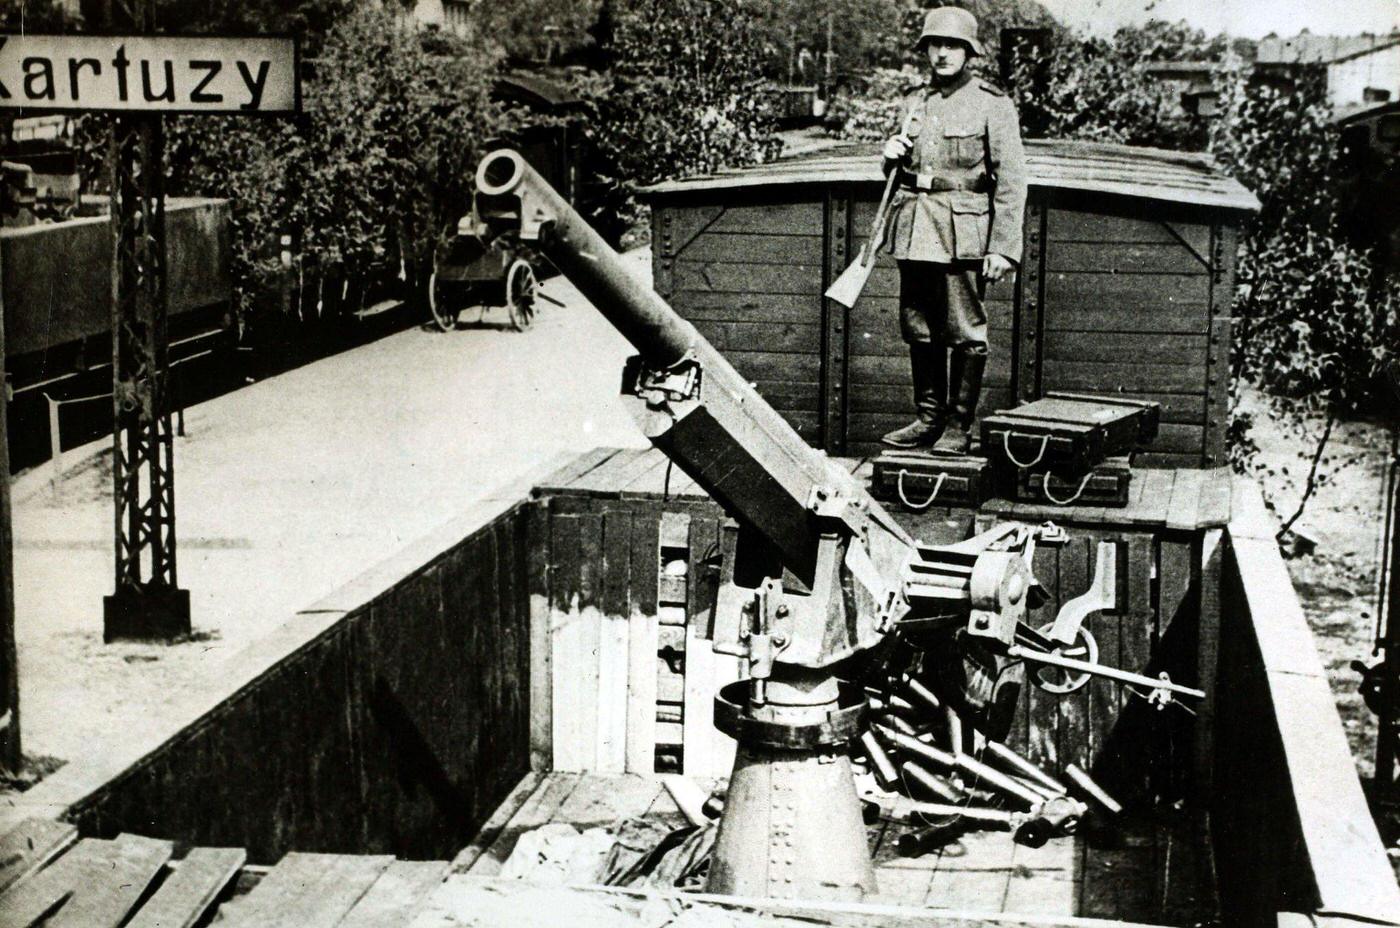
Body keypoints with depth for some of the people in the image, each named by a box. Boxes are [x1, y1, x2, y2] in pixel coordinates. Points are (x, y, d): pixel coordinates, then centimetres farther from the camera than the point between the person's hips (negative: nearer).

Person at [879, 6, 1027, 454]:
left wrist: (1003, 248, -13)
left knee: (965, 333, -2)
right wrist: (892, 155, 0)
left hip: (962, 233, -5)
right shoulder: (914, 101, 13)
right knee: (919, 329, 9)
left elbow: (1011, 180, -7)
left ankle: (959, 426, 5)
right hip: (914, 228, 6)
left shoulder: (992, 104, -3)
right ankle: (929, 417, 20)